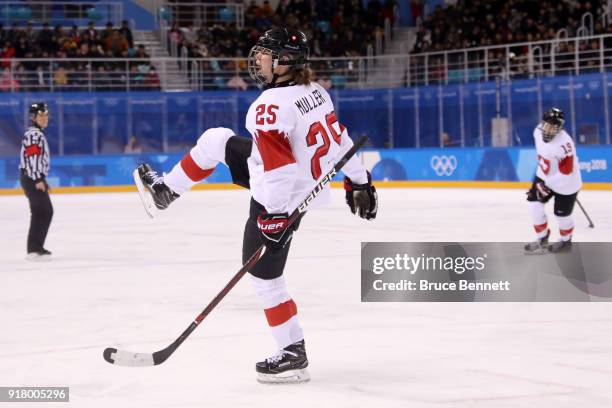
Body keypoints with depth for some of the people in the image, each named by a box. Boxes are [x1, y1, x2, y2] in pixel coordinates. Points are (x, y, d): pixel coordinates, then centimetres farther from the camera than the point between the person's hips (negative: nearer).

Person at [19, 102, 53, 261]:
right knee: (43, 212, -14)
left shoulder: (37, 134, 21)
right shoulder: (33, 134, -13)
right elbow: (31, 157, -21)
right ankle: (34, 249, -17)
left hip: (34, 178, 11)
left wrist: (41, 179, 25)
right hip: (32, 178, -11)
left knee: (44, 212, 14)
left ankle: (35, 247, 19)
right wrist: (38, 180, -24)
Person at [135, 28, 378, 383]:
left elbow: (277, 167, -33)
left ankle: (294, 355, 12)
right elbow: (341, 139, 5)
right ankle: (166, 190, 32)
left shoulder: (272, 106, -29)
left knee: (264, 273, 4)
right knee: (216, 140, 14)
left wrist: (275, 219, -29)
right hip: (307, 179, 9)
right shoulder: (315, 91, -3)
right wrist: (359, 182, 15)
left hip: (282, 200, -9)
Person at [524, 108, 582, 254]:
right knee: (535, 205, 0)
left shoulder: (564, 144, -35)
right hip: (545, 176, 7)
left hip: (566, 183, -7)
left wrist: (546, 186, -28)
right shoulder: (538, 132, -12)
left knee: (562, 214, 7)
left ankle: (565, 241, 36)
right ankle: (542, 239, 19)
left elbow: (566, 172, -32)